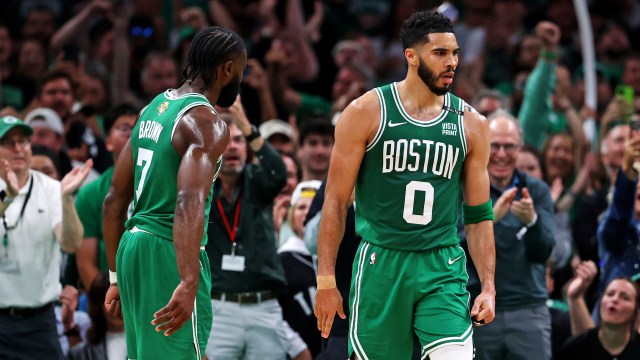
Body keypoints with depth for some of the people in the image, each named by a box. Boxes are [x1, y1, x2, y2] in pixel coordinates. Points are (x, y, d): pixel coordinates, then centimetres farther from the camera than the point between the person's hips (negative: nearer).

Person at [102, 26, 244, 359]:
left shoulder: (154, 107, 14)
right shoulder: (206, 122, -13)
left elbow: (115, 199, 17)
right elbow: (190, 202, -28)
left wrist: (117, 277, 22)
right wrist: (189, 284, -37)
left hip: (132, 245, 9)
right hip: (168, 255, -9)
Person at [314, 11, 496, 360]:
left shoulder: (470, 124, 6)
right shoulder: (367, 112, -2)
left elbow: (478, 214, 12)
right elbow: (335, 202, -1)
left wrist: (488, 287, 3)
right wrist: (326, 282, -5)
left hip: (442, 269, 2)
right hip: (380, 264, -2)